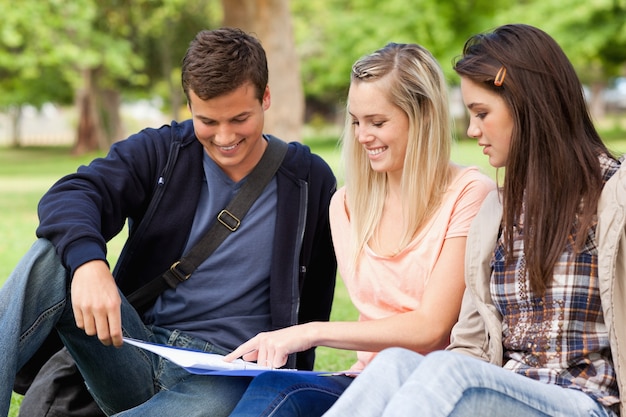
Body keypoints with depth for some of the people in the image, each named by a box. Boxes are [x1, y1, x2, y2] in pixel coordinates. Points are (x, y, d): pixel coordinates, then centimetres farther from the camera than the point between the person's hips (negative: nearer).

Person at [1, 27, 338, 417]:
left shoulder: (311, 181, 4)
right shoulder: (161, 151, 5)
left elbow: (313, 309, 11)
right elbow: (72, 195, -14)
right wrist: (87, 263, -35)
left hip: (228, 376, -2)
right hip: (136, 354, 3)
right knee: (52, 257, -23)